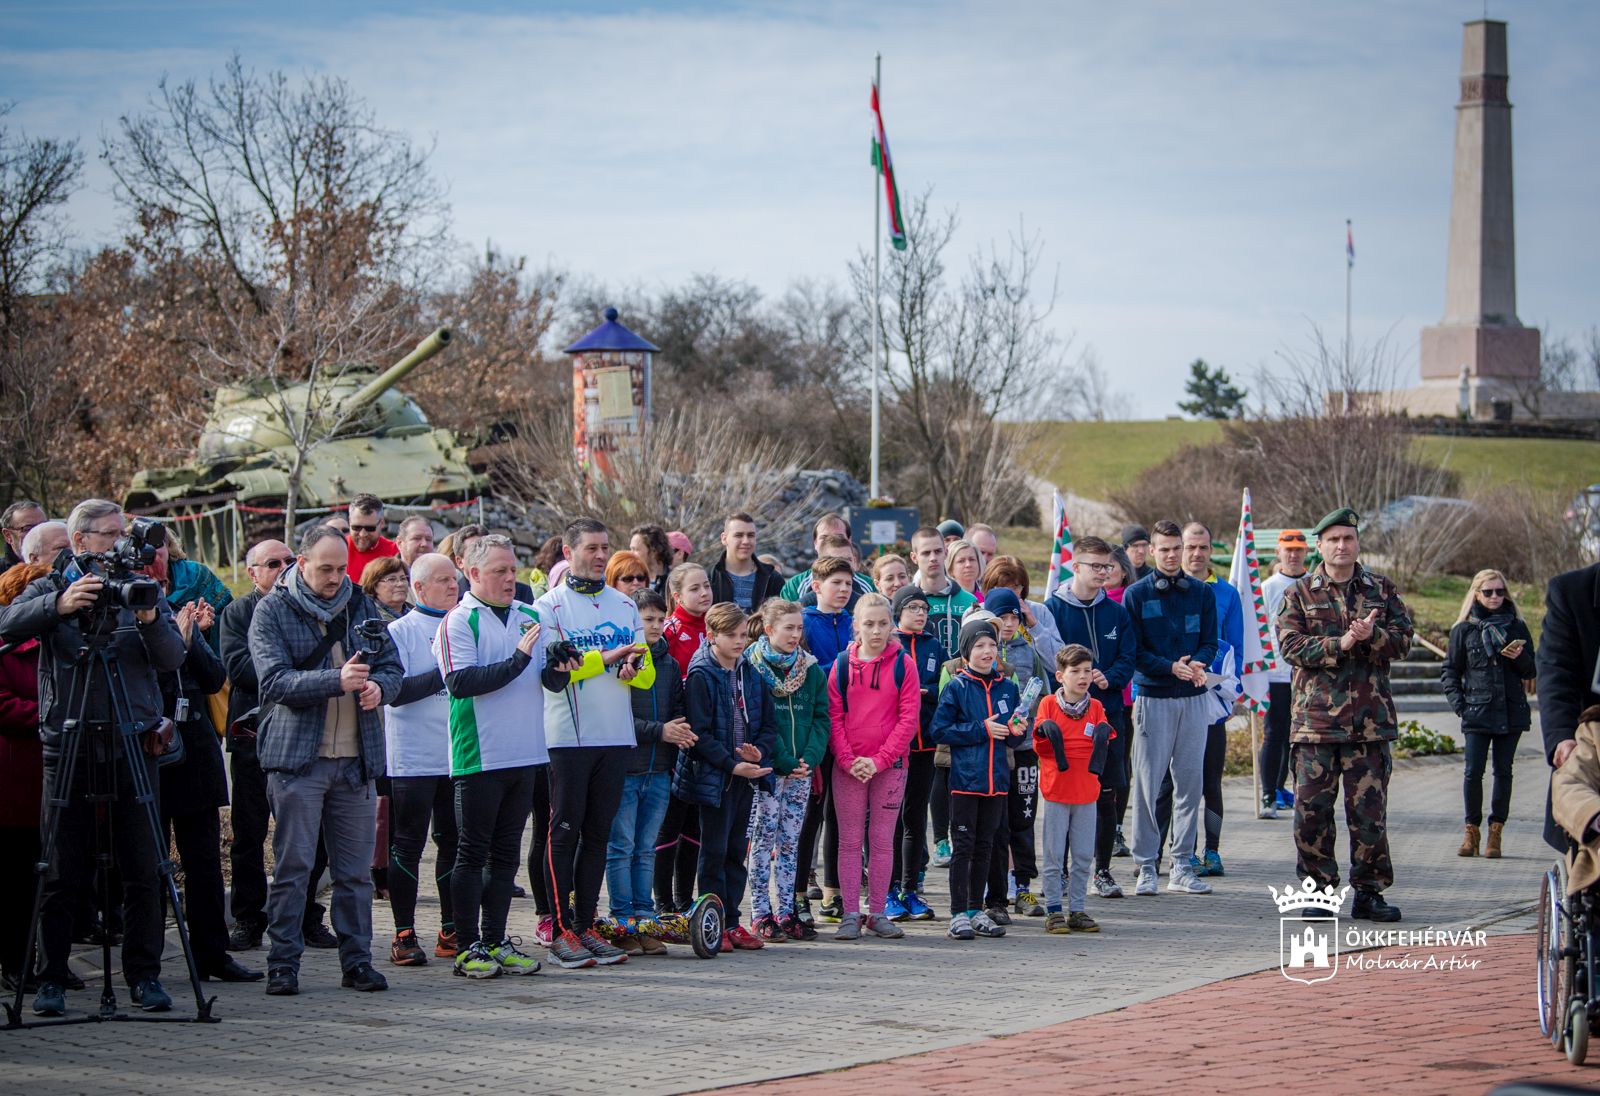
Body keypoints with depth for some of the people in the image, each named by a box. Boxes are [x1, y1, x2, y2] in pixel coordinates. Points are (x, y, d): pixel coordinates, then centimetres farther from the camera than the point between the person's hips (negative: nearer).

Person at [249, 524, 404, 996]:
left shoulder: (361, 606, 12)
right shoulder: (272, 611, -2)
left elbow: (392, 666, 13)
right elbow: (274, 680, -14)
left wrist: (379, 686, -11)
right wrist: (337, 681, -26)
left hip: (356, 758, 4)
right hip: (297, 755, -4)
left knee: (356, 868, 6)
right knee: (293, 866, -4)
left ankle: (357, 961, 14)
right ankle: (283, 965, 2)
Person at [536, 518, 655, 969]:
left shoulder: (625, 606, 15)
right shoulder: (549, 606, -1)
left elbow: (647, 672, 13)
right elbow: (553, 673, -12)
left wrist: (632, 669, -10)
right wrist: (605, 658, -15)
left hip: (616, 738, 5)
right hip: (567, 739, -5)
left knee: (598, 833, 7)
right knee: (565, 832, -3)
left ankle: (586, 926, 11)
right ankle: (562, 930, -1)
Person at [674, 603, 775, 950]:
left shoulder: (752, 675, 9)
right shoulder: (701, 676, -10)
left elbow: (766, 723, 12)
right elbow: (700, 733, -15)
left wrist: (760, 752, -8)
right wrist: (732, 765, -20)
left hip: (746, 775, 6)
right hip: (713, 775, -6)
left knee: (737, 851, 11)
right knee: (714, 851, -1)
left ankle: (731, 921, 17)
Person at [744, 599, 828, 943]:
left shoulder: (812, 670, 10)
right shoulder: (751, 668, -7)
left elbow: (821, 717, 8)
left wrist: (810, 757, -8)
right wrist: (784, 762, -15)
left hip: (801, 770, 5)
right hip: (766, 769, -5)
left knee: (790, 842, 9)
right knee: (764, 840, -2)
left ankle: (786, 913, 13)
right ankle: (761, 915, 1)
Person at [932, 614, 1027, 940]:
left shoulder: (1007, 687, 8)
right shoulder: (956, 688, -5)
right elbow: (939, 730, -9)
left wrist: (1016, 732, -7)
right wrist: (981, 730, -13)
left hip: (996, 779, 4)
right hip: (965, 778, -4)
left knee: (984, 847, 12)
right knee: (962, 847, -2)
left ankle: (976, 911, 20)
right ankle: (959, 914, 2)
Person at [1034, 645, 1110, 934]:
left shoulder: (1096, 707, 7)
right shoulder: (1049, 704, -2)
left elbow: (1103, 747, 10)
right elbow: (1039, 747, -1)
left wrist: (1103, 738, -11)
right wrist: (1046, 735, -22)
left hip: (1087, 792, 3)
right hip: (1056, 790, -3)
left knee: (1083, 856, 6)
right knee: (1054, 855, -1)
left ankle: (1077, 910, 13)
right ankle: (1053, 910, 4)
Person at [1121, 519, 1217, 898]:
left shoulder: (1201, 593, 10)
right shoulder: (1136, 594, 1)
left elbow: (1210, 641, 7)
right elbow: (1134, 651, -3)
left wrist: (1198, 663, -15)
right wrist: (1171, 667, -18)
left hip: (1194, 698, 3)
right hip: (1153, 697, -3)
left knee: (1190, 781, 4)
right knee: (1148, 781, -4)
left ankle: (1182, 865, 11)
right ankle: (1146, 866, 2)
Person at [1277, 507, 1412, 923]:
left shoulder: (1382, 590, 11)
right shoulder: (1300, 593, 7)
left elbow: (1403, 640, 4)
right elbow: (1290, 644, -5)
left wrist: (1373, 636, -16)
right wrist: (1339, 644, -16)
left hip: (1370, 720, 1)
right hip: (1315, 716, -1)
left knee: (1369, 808, 1)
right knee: (1312, 807, 0)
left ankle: (1369, 892, 9)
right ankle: (1317, 888, 10)